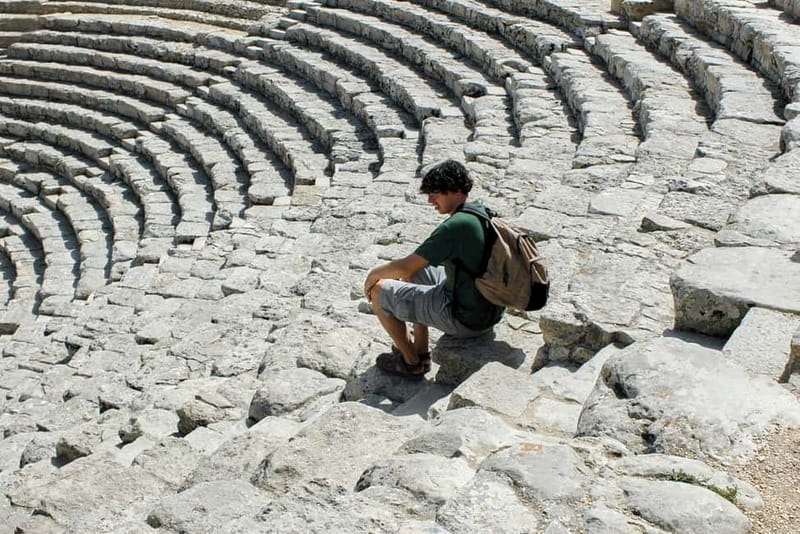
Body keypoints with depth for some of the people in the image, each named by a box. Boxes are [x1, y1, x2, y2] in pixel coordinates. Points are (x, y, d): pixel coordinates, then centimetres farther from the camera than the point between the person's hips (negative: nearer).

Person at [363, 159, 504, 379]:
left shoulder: (456, 226, -25)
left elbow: (404, 267, -20)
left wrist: (374, 274, -1)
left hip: (465, 320, -9)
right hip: (489, 309, 9)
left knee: (379, 290, 0)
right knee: (415, 272, 25)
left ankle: (412, 362, 17)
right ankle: (420, 350, 27)